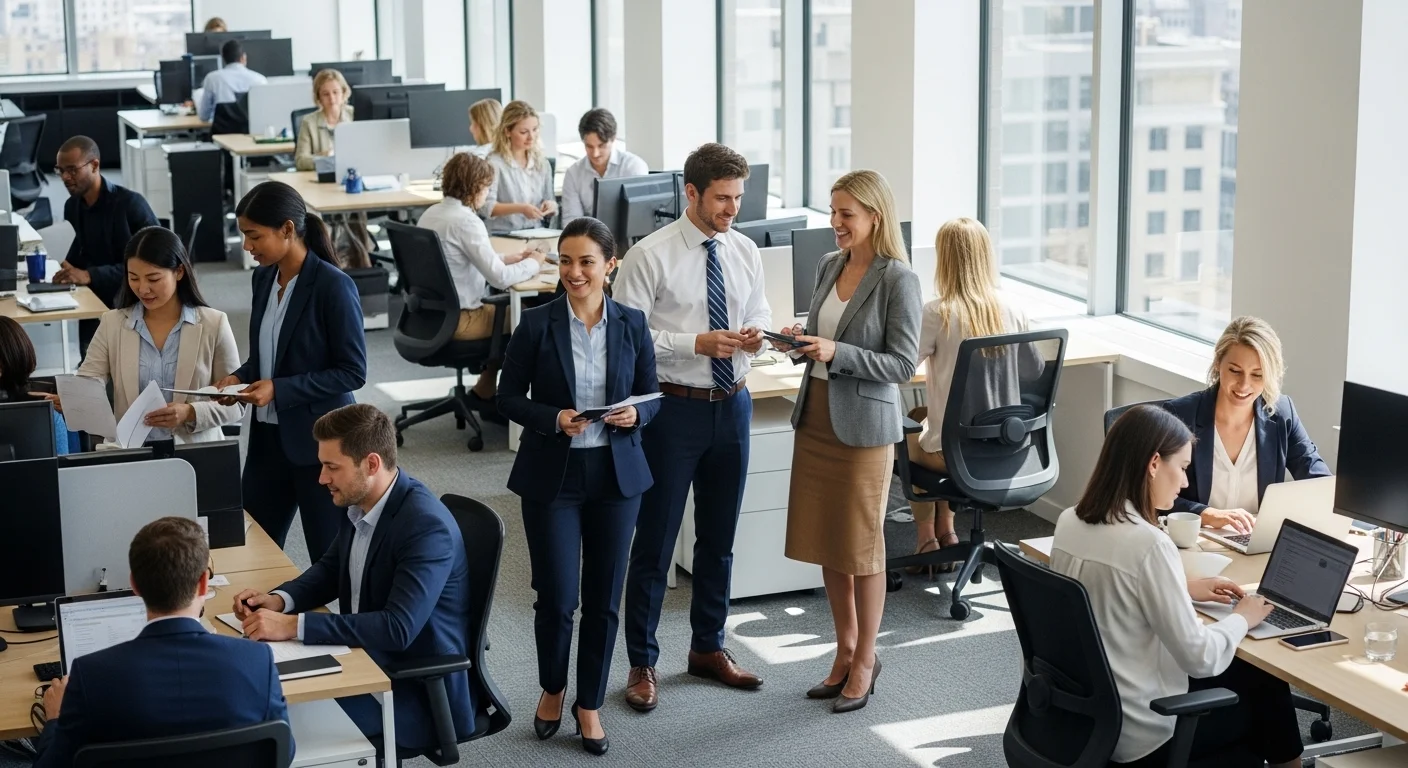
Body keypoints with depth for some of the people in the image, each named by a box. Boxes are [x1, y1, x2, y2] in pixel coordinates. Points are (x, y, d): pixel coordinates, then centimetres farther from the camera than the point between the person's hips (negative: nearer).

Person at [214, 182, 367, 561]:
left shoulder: (333, 285, -17)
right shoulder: (264, 278, 6)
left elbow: (352, 372, -16)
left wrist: (280, 389, -21)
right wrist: (240, 376, -2)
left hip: (318, 441, -7)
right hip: (268, 436, 7)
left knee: (331, 557, 5)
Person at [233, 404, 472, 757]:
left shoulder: (427, 526, -26)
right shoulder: (361, 503, -1)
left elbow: (398, 628, -33)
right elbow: (330, 569, 15)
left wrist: (295, 625, -33)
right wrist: (278, 600, -6)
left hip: (421, 691, -8)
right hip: (372, 662, 8)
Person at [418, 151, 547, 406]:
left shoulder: (431, 213, 6)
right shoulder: (465, 221, -21)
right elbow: (500, 278, -24)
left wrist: (510, 258, 11)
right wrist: (533, 263, -7)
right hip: (456, 321, -9)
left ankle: (487, 387, 28)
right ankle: (485, 391, 21)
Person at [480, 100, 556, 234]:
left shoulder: (542, 163, 13)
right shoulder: (494, 163, -5)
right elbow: (485, 207, -14)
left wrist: (551, 206, -3)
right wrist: (520, 208, -27)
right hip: (502, 236, -5)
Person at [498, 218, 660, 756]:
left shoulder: (632, 324, 0)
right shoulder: (537, 324, -6)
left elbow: (652, 397, 7)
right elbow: (509, 397, -2)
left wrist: (635, 415, -15)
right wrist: (553, 419, -19)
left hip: (616, 473, 2)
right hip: (552, 474, -2)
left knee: (603, 598, 7)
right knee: (556, 596, -2)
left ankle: (590, 704, 25)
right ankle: (552, 688, 27)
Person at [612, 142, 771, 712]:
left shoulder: (745, 252, 4)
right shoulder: (650, 256, -13)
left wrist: (755, 333, -8)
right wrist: (698, 344, -22)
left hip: (732, 404, 6)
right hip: (675, 408, -5)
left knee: (719, 536, 17)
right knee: (654, 541, 3)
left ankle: (708, 648, 34)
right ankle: (642, 664, 16)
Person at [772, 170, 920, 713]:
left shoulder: (898, 280, -14)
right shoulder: (829, 266, 7)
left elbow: (903, 365, -15)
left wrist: (837, 353, -24)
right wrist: (800, 342, -4)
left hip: (863, 426, -7)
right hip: (815, 418, 7)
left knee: (861, 546, 5)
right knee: (825, 542, 13)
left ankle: (864, 660, 19)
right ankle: (846, 651, 28)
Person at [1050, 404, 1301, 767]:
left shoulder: (1069, 522, -2)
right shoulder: (1148, 543, -26)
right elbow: (1200, 659, -21)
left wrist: (1184, 589, 13)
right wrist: (1242, 618, -4)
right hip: (1139, 734, -7)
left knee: (1242, 670, 26)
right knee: (1267, 684, 18)